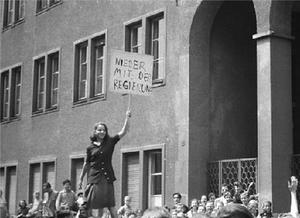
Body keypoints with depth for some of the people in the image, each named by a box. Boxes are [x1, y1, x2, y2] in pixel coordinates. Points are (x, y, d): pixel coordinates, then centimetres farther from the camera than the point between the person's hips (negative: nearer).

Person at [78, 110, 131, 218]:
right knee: (95, 206, -3)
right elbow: (86, 164, 13)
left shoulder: (110, 142, 5)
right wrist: (81, 179, 16)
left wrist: (127, 118, -13)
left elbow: (123, 132, -3)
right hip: (94, 179, -1)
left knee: (111, 205, 3)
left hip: (107, 178, 1)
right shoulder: (90, 148, 4)